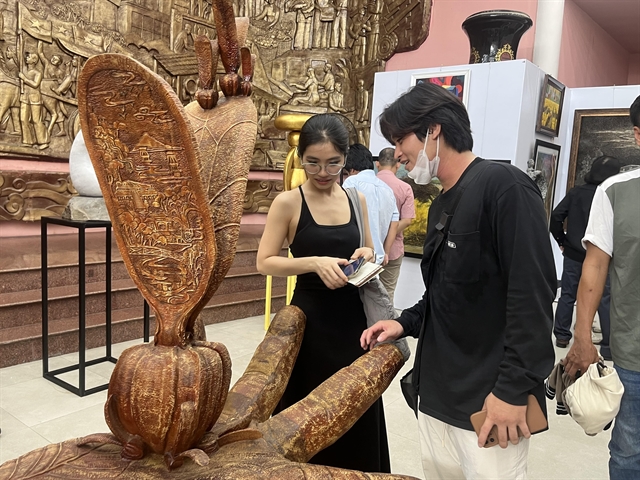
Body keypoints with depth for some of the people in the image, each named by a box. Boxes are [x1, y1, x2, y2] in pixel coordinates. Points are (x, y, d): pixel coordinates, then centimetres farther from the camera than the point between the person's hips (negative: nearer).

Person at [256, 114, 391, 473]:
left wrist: (366, 255, -6)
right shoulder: (288, 202, -8)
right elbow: (265, 262, -10)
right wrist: (315, 262, -24)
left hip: (354, 317, 4)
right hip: (311, 320, -4)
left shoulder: (357, 199, 5)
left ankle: (353, 467, 37)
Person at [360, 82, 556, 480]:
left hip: (491, 398, -8)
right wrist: (407, 323, 5)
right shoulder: (441, 206, 13)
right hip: (438, 391, 8)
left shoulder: (504, 186, -14)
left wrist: (514, 387, -21)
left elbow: (533, 294, -21)